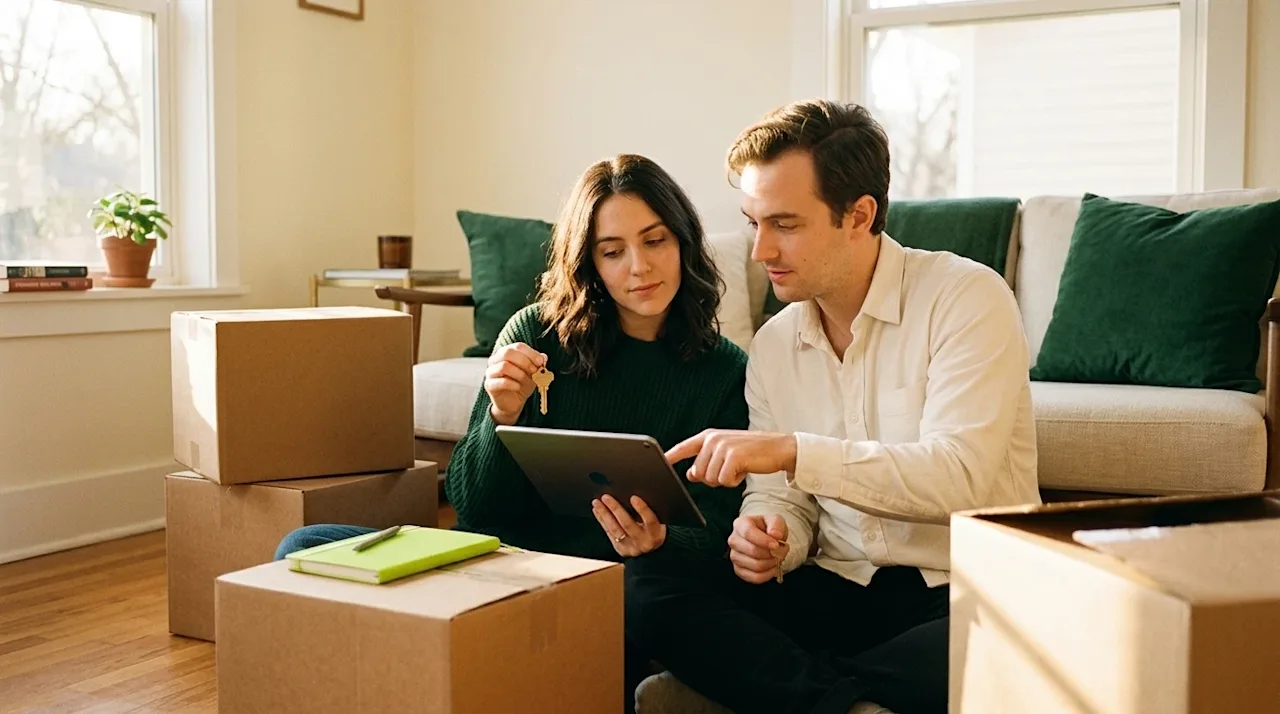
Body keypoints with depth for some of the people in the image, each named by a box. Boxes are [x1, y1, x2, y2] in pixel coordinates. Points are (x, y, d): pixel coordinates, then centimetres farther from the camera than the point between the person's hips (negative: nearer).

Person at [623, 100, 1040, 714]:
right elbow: (781, 499, 10)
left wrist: (793, 450, -27)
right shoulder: (773, 345, 8)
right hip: (836, 590, 5)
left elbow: (959, 476, -20)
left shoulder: (966, 298, -9)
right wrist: (768, 539, -14)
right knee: (645, 588, -19)